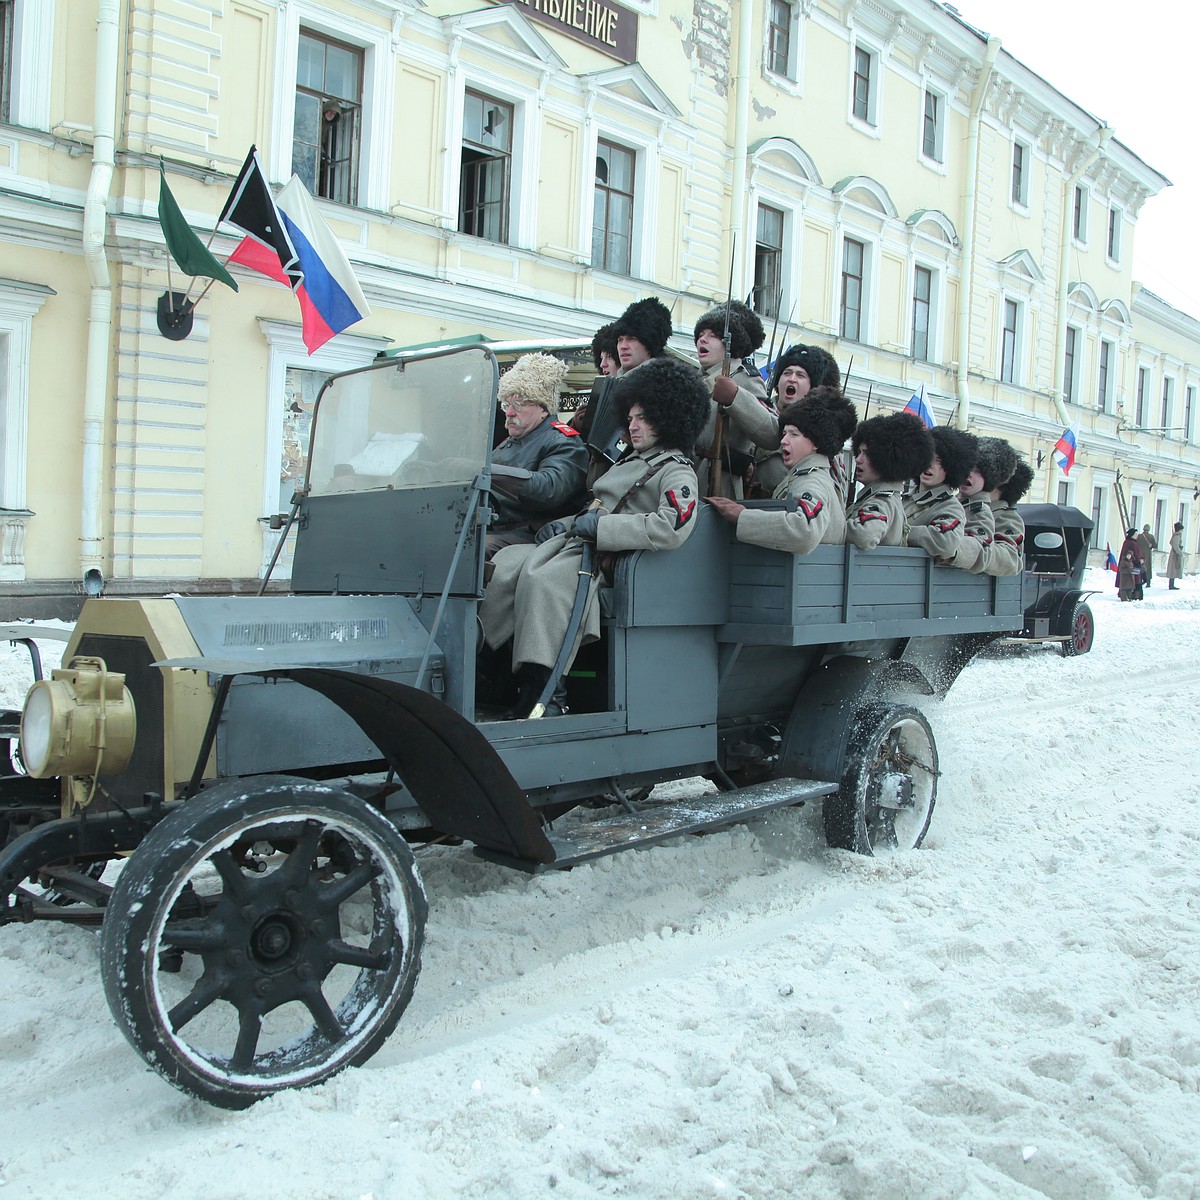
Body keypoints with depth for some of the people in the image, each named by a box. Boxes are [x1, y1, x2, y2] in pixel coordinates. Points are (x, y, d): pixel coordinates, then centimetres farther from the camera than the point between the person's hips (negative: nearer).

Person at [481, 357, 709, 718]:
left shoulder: (676, 472, -1)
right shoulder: (631, 461, 30)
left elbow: (672, 528, -21)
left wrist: (600, 525, -18)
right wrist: (562, 524, 14)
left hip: (610, 556, -9)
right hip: (575, 542, 9)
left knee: (543, 579, -36)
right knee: (504, 564, -16)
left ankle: (545, 693, -35)